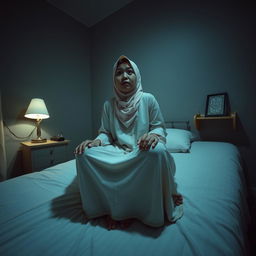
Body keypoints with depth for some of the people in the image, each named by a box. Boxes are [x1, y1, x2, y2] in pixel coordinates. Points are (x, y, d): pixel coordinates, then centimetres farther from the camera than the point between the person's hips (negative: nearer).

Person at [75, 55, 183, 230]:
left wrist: (153, 135, -23)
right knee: (85, 153, -20)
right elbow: (106, 133, 9)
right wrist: (97, 141, -14)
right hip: (118, 152, 3)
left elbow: (159, 127, 1)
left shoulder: (148, 99, 1)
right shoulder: (109, 105, 8)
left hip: (143, 151, -2)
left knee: (157, 151, -37)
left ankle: (149, 210, -11)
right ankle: (112, 208, -7)